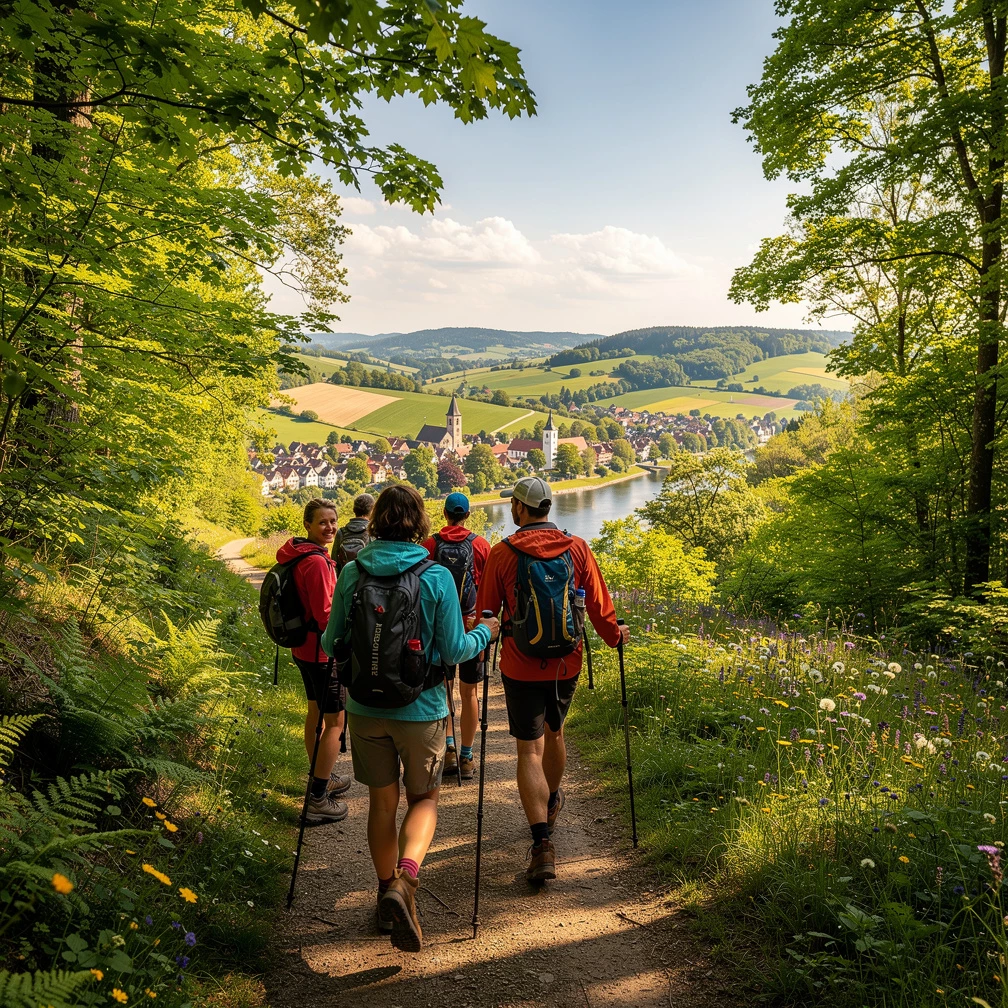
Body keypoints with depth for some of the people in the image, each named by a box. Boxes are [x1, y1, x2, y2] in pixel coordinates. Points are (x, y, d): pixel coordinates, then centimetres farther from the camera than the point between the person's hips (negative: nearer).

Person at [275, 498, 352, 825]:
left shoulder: (298, 555, 8)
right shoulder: (317, 561, -23)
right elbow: (325, 614, -23)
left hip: (304, 648, 11)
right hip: (322, 651, -10)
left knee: (315, 711, 22)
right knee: (336, 721, -3)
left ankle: (322, 778, 39)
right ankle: (318, 799, 1)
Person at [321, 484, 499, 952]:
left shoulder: (352, 573, -6)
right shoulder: (436, 577, -13)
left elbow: (332, 644, 1)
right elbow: (453, 651, -8)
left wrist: (328, 642, 24)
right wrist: (484, 633, 11)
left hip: (365, 708, 2)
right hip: (421, 710, -2)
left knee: (382, 800, 18)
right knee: (424, 796, 16)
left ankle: (387, 890, 31)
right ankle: (405, 878, -6)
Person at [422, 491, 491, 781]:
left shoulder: (429, 545, -3)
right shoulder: (480, 545, -3)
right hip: (473, 625, 0)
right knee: (469, 692, 8)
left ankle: (448, 748, 5)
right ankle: (466, 757, 12)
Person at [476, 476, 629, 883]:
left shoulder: (503, 552, -10)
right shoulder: (577, 548, -3)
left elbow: (485, 610, -4)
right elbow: (599, 605, 2)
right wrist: (614, 635, 19)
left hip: (521, 668, -3)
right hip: (567, 665, 4)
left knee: (530, 750, 1)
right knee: (554, 732, 26)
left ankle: (542, 844, -8)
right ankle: (551, 803, 49)